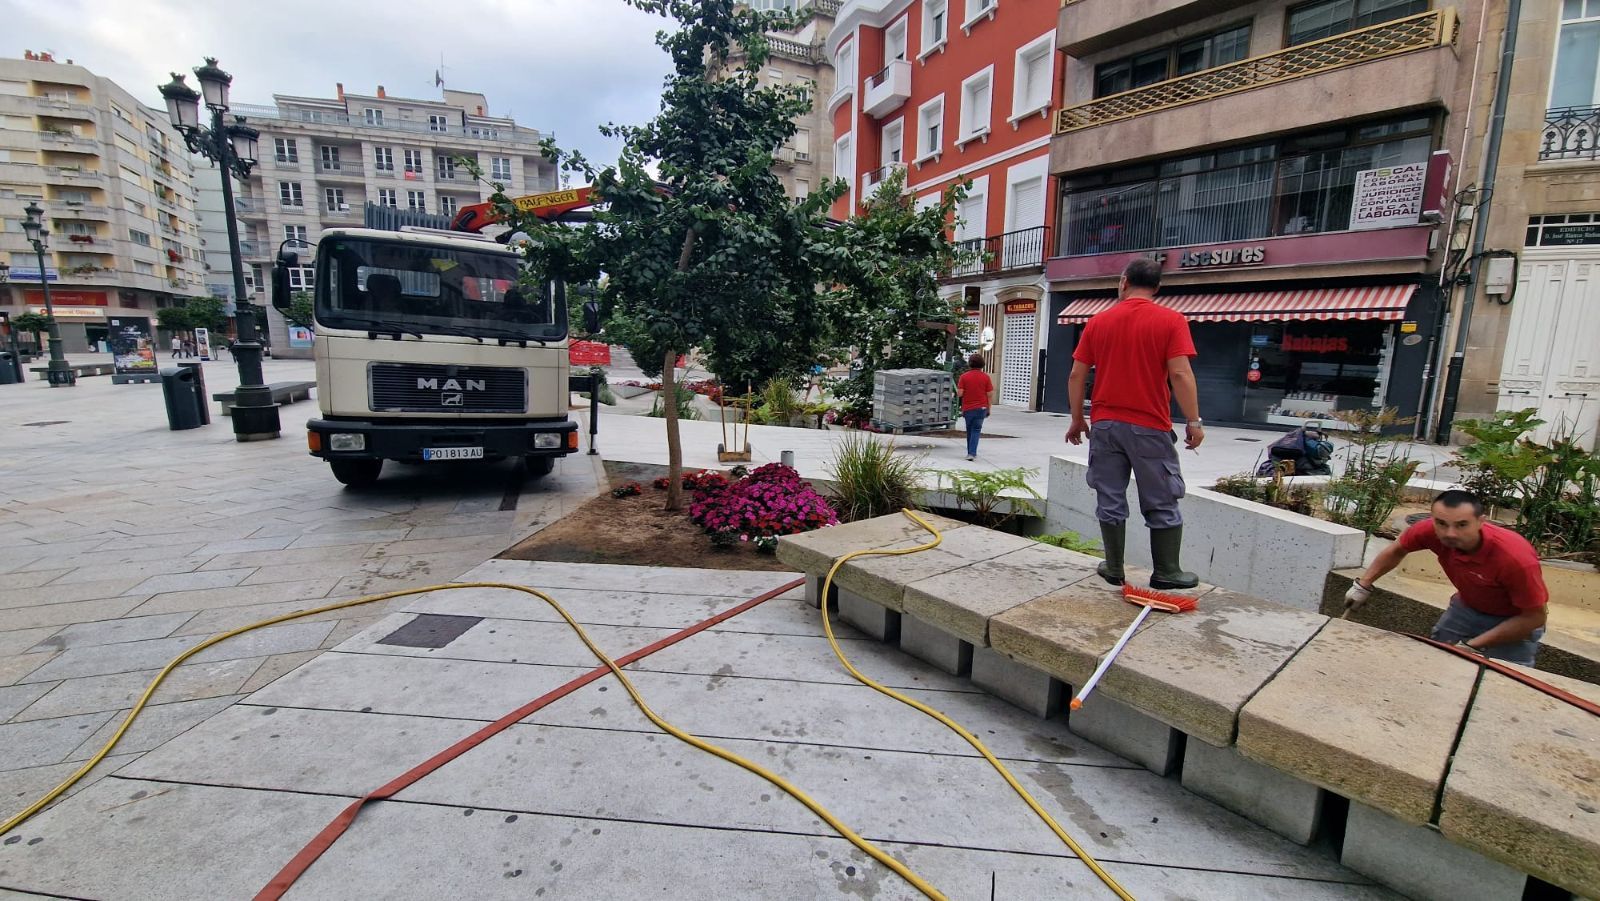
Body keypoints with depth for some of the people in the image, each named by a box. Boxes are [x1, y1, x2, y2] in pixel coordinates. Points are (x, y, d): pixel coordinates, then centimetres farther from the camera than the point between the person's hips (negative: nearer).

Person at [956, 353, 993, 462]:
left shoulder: (964, 376, -5)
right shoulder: (985, 377, -3)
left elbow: (960, 393, -10)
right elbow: (989, 394, -3)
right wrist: (989, 409, 5)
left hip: (968, 408, 0)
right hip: (981, 408, 0)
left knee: (969, 431, 15)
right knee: (976, 430, 3)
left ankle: (970, 452, 23)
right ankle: (972, 453, -10)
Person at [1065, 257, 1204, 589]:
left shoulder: (1098, 322, 5)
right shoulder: (1171, 320, -3)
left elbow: (1076, 375, 3)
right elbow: (1180, 374, -12)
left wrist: (1077, 419, 12)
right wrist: (1194, 421, -4)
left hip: (1105, 424, 2)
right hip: (1150, 426, -2)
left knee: (1110, 500, 9)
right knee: (1162, 503, 10)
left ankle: (1114, 568, 16)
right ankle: (1166, 572, 17)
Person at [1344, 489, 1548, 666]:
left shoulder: (1516, 557, -36)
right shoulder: (1430, 530, -27)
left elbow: (1534, 618, -23)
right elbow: (1397, 550, -3)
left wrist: (1473, 646, -24)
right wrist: (1363, 585, -3)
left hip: (1517, 620, -4)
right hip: (1467, 606, 4)